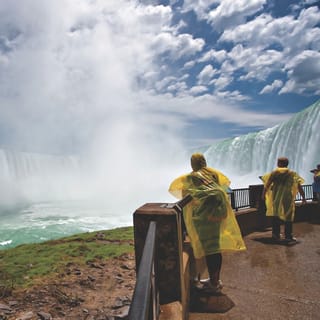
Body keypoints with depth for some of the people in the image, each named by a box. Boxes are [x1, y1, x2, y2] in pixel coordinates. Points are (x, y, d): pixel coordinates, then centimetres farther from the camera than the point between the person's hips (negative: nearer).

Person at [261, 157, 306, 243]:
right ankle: (288, 236, 7)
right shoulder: (292, 174, -1)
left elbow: (267, 185, -3)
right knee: (288, 217, 6)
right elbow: (299, 187, -3)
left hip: (276, 198, 2)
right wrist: (303, 197, 3)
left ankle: (276, 234, 18)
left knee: (276, 215, 12)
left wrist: (263, 194, 5)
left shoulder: (273, 173, 0)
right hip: (287, 198, -2)